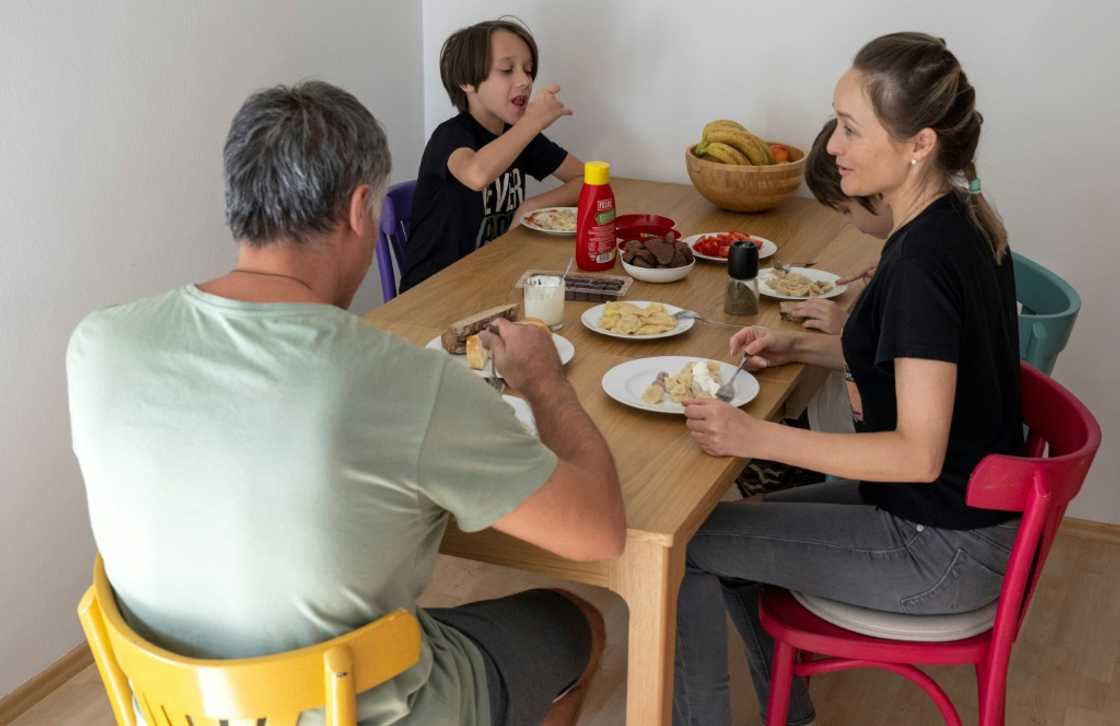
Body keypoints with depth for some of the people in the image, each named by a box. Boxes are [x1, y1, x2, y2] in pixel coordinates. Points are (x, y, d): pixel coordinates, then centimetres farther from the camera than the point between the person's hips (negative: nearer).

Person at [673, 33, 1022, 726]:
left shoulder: (926, 256, -27)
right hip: (963, 508, 9)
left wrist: (757, 436, -29)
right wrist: (801, 345, 4)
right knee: (735, 525, 18)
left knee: (687, 544, -5)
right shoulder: (964, 222, 2)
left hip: (944, 550, -9)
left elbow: (920, 453, -27)